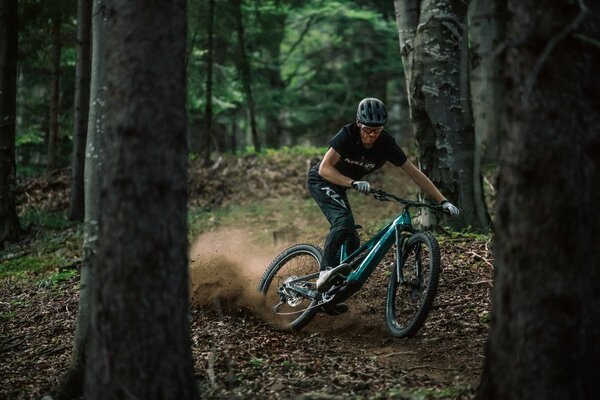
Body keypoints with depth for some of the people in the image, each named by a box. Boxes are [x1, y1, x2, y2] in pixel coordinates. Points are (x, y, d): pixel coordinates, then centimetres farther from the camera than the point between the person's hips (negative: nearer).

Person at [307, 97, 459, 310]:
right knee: (343, 220, -32)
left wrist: (443, 201, -21)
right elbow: (325, 168, -33)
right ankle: (325, 271, -38)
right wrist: (354, 183, -47)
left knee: (352, 241, -1)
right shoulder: (348, 135, -28)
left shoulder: (386, 144, -17)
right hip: (320, 181, -6)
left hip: (339, 188, 6)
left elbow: (415, 174, -15)